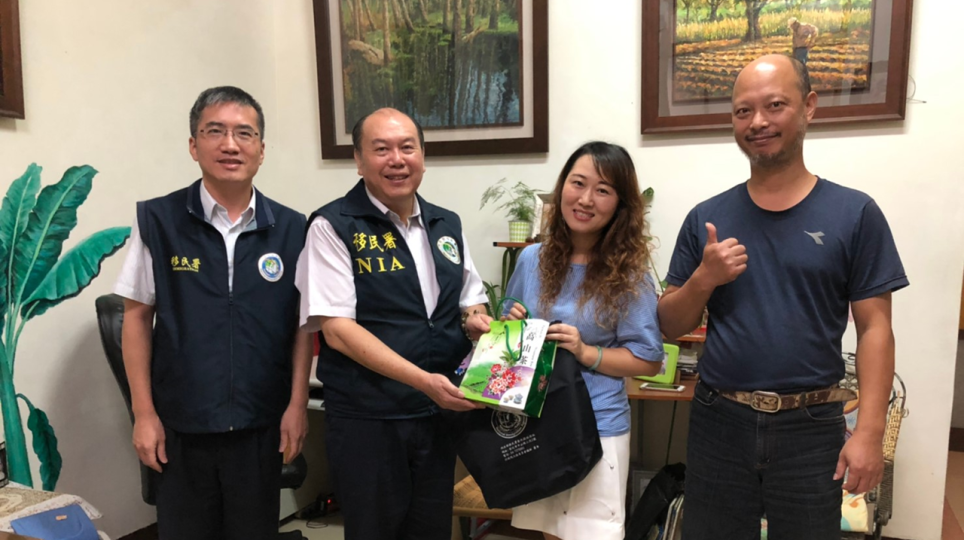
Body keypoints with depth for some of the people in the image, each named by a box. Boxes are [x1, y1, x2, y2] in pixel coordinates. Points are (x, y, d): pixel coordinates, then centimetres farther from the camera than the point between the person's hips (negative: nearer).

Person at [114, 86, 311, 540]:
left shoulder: (290, 229, -2)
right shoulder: (157, 220, -4)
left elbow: (302, 323, 3)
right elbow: (137, 317, 0)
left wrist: (297, 405, -1)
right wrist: (144, 413, -1)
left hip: (262, 425, 1)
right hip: (181, 425, -1)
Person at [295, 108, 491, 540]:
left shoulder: (447, 225, 8)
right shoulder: (333, 227, -10)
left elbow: (470, 303, 17)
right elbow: (338, 329, -17)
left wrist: (475, 321, -7)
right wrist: (423, 380, -24)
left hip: (440, 413, 5)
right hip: (367, 419, -5)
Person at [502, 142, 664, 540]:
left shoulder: (629, 274, -10)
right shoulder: (532, 259, 1)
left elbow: (649, 360, -9)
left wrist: (586, 353, -20)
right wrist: (513, 326, -9)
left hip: (596, 429, -4)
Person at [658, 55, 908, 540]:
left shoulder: (854, 214, -3)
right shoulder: (707, 218, 2)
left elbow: (874, 329, -4)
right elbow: (671, 326, 5)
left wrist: (869, 431, -11)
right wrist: (703, 279, -14)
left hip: (810, 428, -1)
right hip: (718, 422, 2)